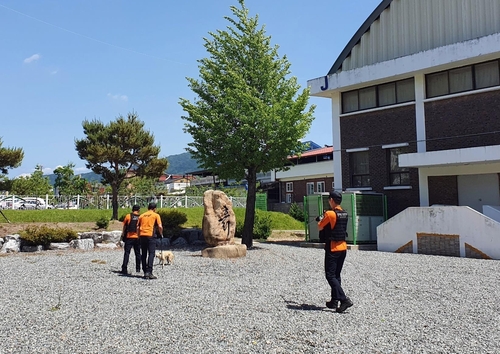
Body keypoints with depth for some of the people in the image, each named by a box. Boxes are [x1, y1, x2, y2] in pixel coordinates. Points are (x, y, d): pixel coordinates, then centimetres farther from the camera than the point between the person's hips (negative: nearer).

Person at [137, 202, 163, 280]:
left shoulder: (142, 216, 16)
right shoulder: (156, 215, 5)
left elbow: (137, 227, 12)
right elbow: (160, 227, -5)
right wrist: (161, 234, 11)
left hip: (142, 236, 4)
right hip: (151, 235, -4)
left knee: (143, 254, 11)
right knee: (151, 254, -4)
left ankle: (145, 272, 15)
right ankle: (149, 272, -13)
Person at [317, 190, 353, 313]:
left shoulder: (329, 214, -17)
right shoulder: (344, 213, 5)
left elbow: (320, 228, -6)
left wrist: (321, 220, 13)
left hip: (333, 248, -8)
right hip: (343, 247, 8)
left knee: (330, 276, -3)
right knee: (336, 275, 16)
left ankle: (344, 299, -12)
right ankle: (334, 301, 21)